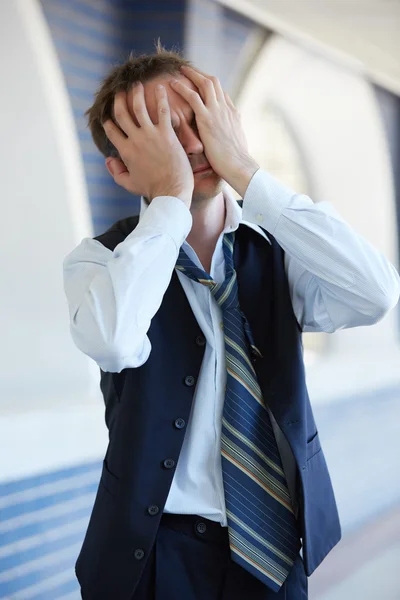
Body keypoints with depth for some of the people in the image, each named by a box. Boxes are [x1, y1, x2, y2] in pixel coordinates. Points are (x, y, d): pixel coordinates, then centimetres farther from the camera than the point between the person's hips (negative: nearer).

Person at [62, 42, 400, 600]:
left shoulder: (278, 249, -2)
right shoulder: (99, 260, -7)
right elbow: (113, 343, -30)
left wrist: (245, 172, -21)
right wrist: (170, 197, -23)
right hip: (156, 554, -2)